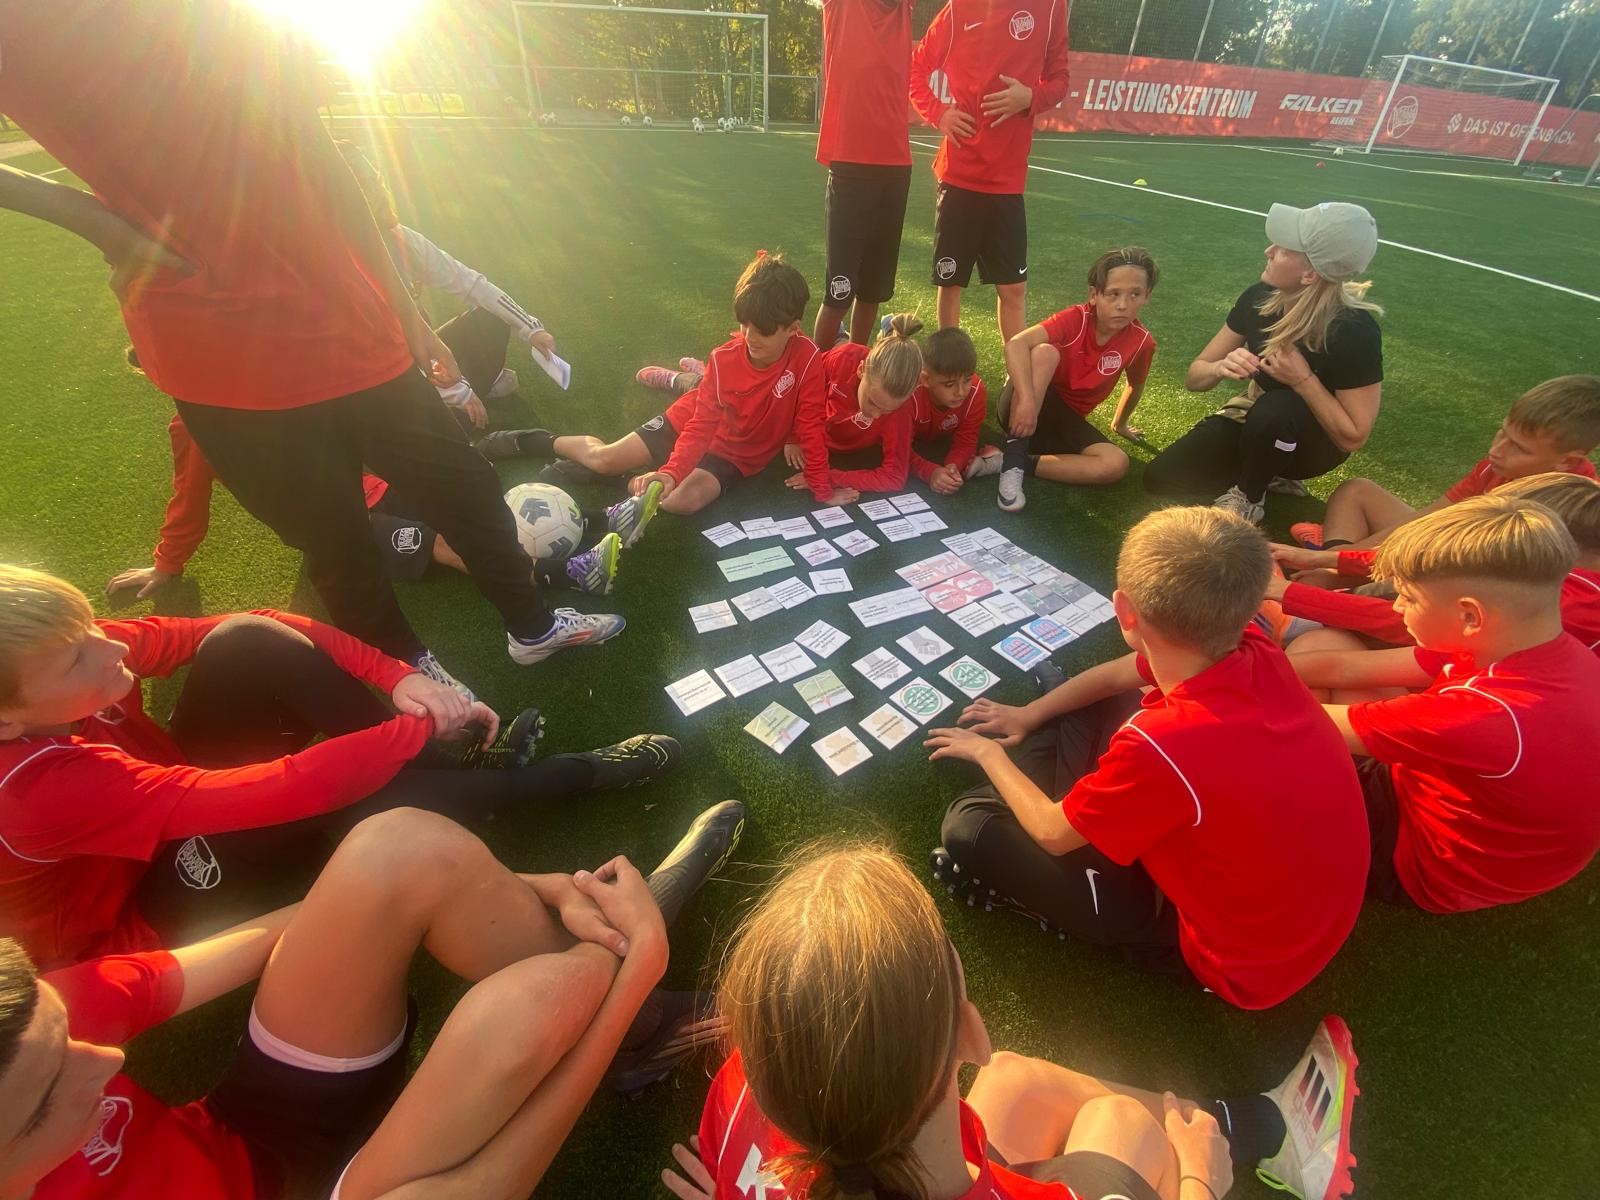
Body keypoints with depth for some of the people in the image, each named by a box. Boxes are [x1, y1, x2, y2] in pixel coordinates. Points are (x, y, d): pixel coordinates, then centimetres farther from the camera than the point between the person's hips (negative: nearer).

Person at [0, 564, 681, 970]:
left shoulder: (79, 648, -19)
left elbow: (258, 631, -20)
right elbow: (277, 791, -42)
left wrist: (400, 678, -32)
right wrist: (427, 725, -34)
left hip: (180, 810, 6)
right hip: (143, 921, -6)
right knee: (359, 808, -35)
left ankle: (459, 771, -16)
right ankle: (575, 775, -16)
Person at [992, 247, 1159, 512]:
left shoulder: (1141, 342, -8)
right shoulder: (1075, 319, -19)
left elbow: (1135, 385, 14)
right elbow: (1016, 344, -35)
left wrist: (1120, 423, 29)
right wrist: (1027, 400, -47)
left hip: (1065, 417, 4)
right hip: (1026, 406, -3)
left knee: (1116, 464, -23)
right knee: (1045, 351, -35)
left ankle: (1022, 463, -22)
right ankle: (1013, 457, -32)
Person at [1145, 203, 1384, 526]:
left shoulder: (1355, 331, -28)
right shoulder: (1260, 297, -16)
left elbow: (1353, 438, -24)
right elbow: (1194, 377, -8)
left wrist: (1303, 380, -34)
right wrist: (1222, 367, -31)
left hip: (1317, 438, -4)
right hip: (1256, 422, 5)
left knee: (1273, 411, -40)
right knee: (1160, 478, -12)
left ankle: (1249, 498, -9)